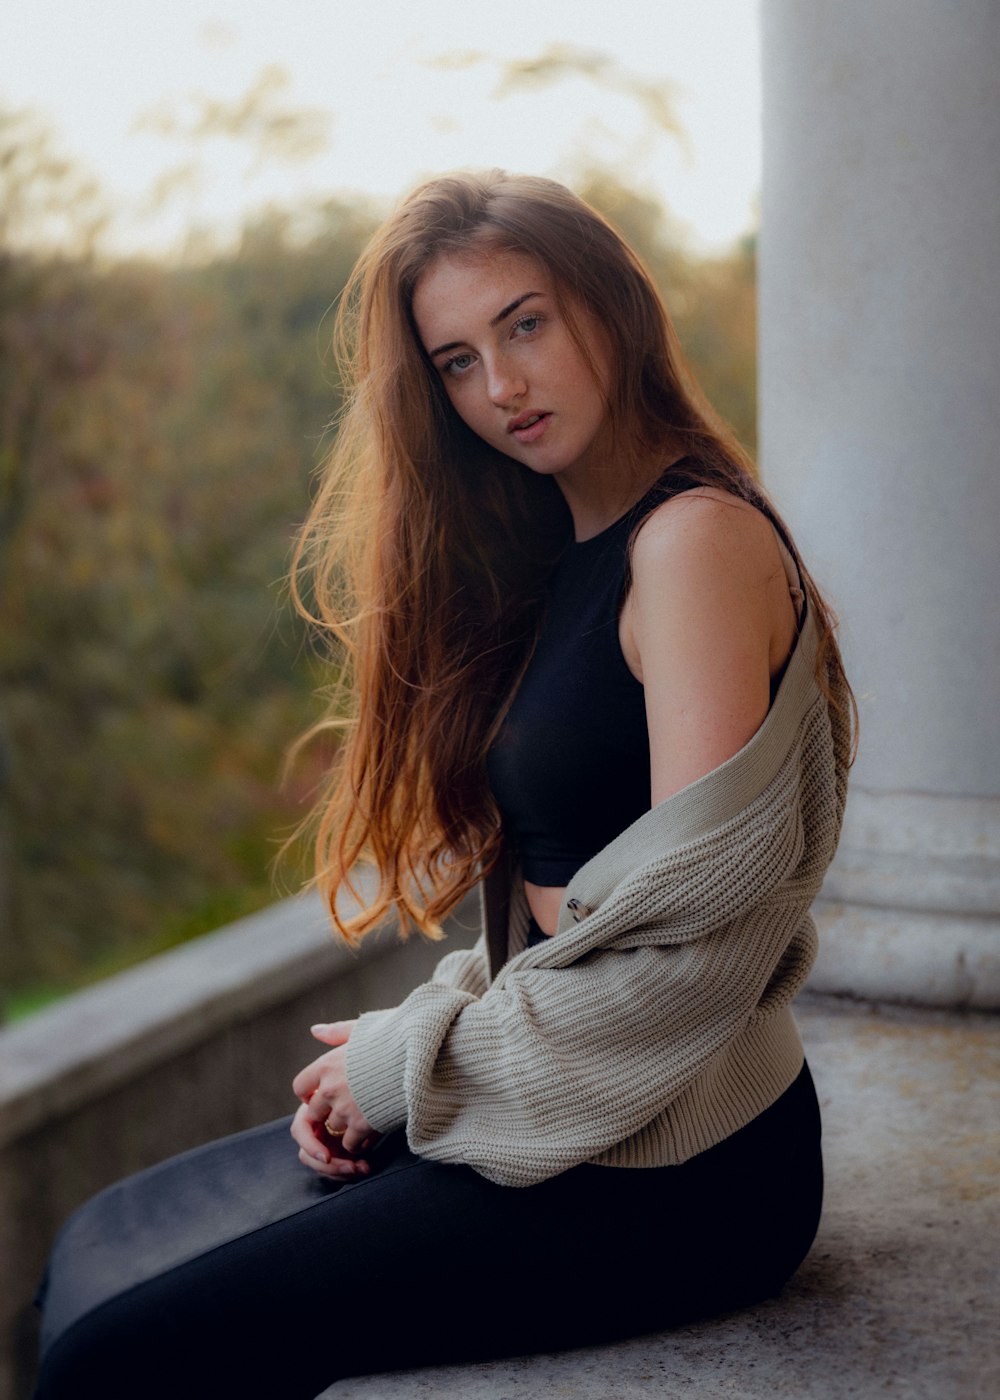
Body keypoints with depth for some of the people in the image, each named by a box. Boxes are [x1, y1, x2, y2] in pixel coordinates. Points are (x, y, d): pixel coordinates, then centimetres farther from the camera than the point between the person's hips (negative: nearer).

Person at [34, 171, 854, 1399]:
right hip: (551, 1104, 9)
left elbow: (691, 944, -21)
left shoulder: (700, 539, -16)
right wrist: (388, 1061, 0)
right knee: (99, 1252, 10)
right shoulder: (554, 560, 12)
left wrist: (410, 1063, -10)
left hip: (669, 1171, -9)